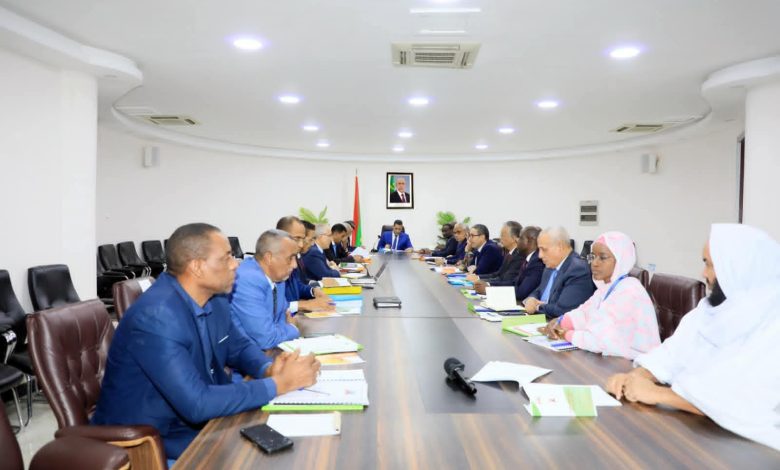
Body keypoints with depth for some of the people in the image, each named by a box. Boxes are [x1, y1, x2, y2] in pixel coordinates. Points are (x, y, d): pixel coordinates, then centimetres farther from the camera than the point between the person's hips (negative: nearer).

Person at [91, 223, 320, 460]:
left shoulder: (214, 299, -3)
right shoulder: (156, 317, -29)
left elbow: (239, 346, 12)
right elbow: (197, 404, -31)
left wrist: (268, 369, -10)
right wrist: (279, 384, -26)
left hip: (196, 422, 7)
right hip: (147, 442, -7)